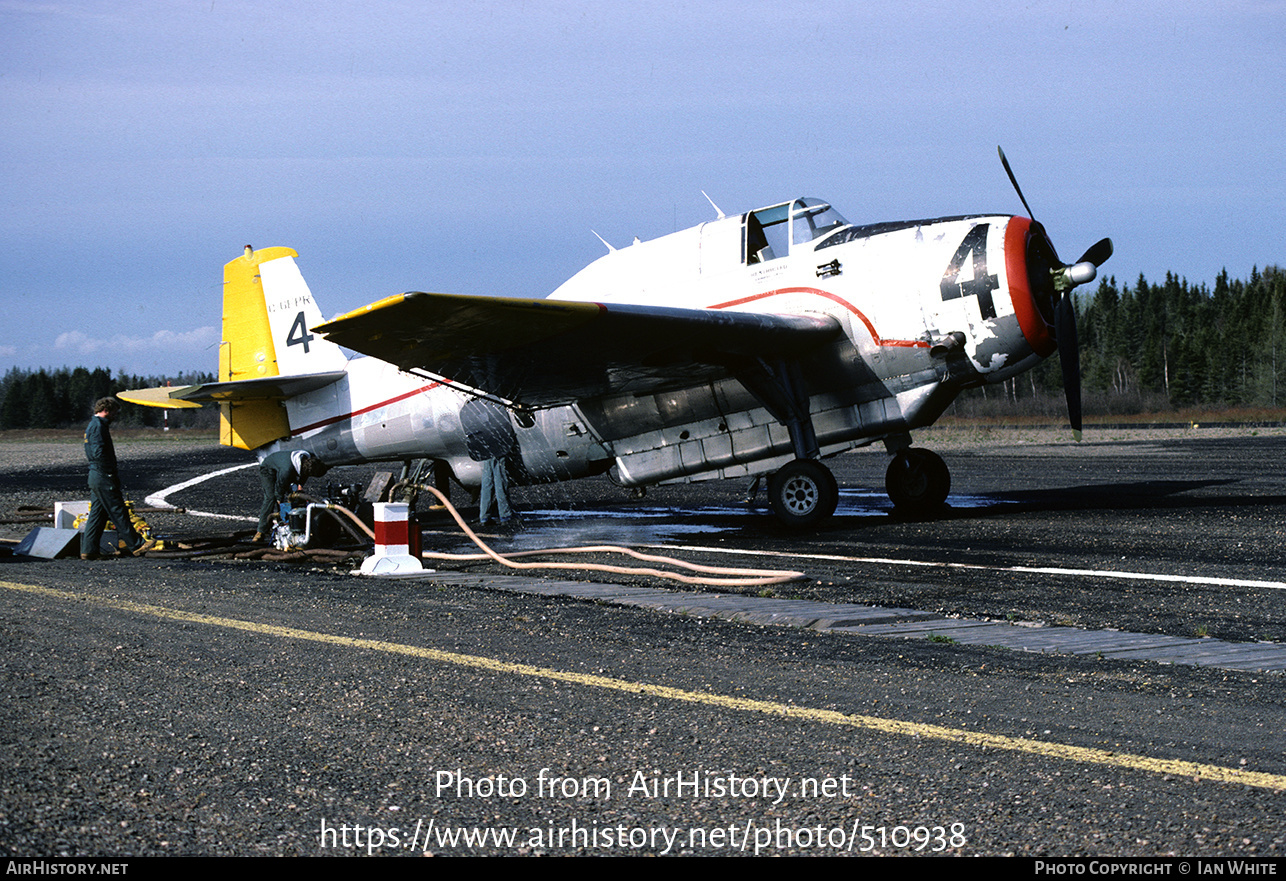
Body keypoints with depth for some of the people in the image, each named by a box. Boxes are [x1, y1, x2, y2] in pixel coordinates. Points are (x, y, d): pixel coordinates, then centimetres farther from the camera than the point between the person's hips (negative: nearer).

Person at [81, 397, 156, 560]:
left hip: (95, 477, 10)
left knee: (97, 514, 11)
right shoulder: (98, 426, -14)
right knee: (118, 512, -6)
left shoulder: (92, 426, 19)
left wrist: (113, 472, 17)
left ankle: (89, 549, 10)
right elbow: (99, 453, -22)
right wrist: (113, 473, -15)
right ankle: (136, 545, -2)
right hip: (104, 477, -10)